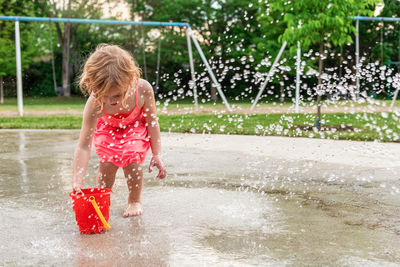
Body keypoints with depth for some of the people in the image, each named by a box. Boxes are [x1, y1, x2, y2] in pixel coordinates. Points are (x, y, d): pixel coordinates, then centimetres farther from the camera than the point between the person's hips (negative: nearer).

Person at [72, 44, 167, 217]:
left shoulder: (143, 89, -40)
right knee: (107, 162, -14)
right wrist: (78, 182, -46)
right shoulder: (94, 104, -40)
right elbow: (83, 146, -39)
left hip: (136, 126, 0)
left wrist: (157, 155, -19)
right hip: (107, 128, 0)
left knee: (131, 160, -17)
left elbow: (151, 121, -20)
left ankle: (135, 201, 9)